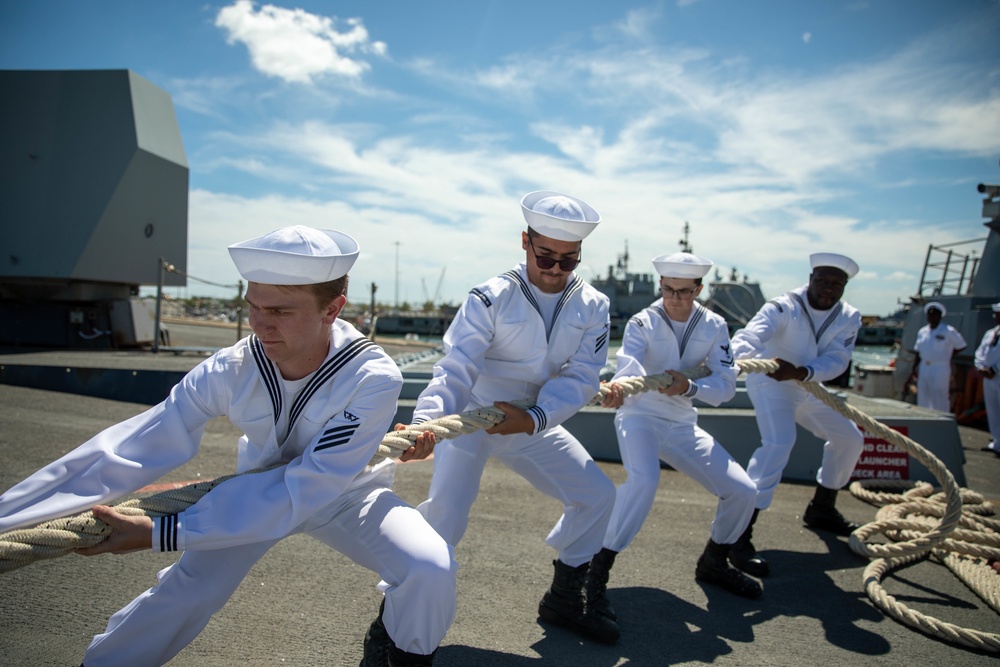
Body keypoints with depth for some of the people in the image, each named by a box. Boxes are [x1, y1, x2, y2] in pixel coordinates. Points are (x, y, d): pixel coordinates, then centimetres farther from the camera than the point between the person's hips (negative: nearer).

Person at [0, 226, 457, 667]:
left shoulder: (373, 380, -36)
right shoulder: (230, 371, -27)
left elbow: (305, 490, -37)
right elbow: (130, 450, -26)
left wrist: (159, 534, -38)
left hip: (342, 496, -2)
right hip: (258, 493, 2)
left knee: (430, 569, -22)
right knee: (183, 594, -7)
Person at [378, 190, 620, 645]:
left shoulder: (591, 306, -7)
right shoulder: (491, 299, -19)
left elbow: (582, 377, -13)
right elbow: (456, 369, -27)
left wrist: (534, 418, -29)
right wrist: (426, 421, -45)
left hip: (535, 424, 5)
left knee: (596, 495, 3)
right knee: (445, 513, -19)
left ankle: (564, 600, 23)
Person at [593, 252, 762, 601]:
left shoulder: (714, 326, -2)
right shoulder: (643, 323, -12)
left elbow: (726, 384, -10)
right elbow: (629, 363, -33)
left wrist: (689, 387, -30)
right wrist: (618, 386, -56)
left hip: (683, 425, 5)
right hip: (639, 417, -4)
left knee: (743, 492, -2)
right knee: (643, 480, -34)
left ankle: (714, 562, 24)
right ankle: (599, 563, -18)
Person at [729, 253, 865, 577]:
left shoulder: (849, 317, -6)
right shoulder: (784, 307, -24)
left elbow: (837, 359, -19)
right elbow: (750, 334, -43)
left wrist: (801, 371, -39)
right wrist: (737, 357, -66)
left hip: (807, 386, 8)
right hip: (769, 382, -7)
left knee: (849, 438, 15)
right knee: (779, 443, -29)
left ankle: (821, 508, 36)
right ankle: (738, 534, -30)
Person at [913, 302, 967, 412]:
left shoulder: (948, 331, -4)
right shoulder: (922, 331, 10)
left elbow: (961, 346, 2)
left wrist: (949, 357, -2)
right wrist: (915, 367, 7)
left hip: (940, 369, -5)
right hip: (924, 368, 6)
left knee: (940, 399, -4)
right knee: (923, 398, 9)